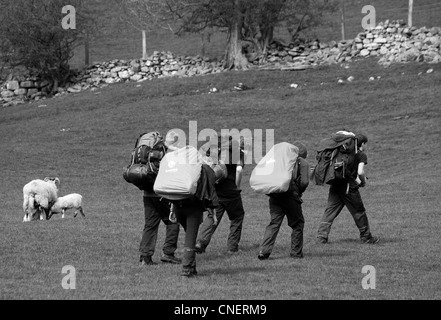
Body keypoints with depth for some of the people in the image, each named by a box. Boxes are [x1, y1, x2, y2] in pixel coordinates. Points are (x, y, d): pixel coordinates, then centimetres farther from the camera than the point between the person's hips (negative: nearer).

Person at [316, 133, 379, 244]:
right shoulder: (361, 155, -2)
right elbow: (360, 172, -17)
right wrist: (363, 181, 5)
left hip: (335, 185, 5)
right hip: (349, 188, -5)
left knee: (330, 211, 6)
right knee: (359, 212, 9)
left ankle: (321, 236, -3)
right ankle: (366, 237, 20)